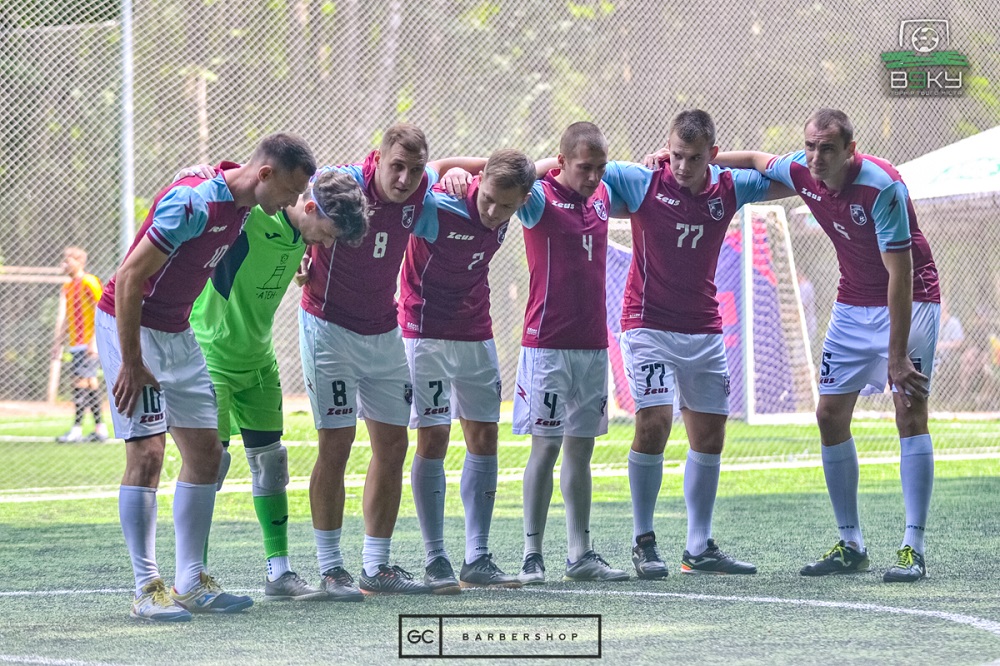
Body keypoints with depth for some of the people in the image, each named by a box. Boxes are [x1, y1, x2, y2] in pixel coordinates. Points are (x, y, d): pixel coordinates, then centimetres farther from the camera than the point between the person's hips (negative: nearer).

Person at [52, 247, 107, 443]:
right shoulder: (67, 287, 16)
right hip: (76, 344, 8)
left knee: (80, 382, -12)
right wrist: (58, 342, 11)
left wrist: (95, 341, -18)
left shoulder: (90, 283, -9)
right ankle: (100, 428, 11)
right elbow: (62, 317, 17)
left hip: (88, 344, -8)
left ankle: (77, 429, -14)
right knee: (90, 384, 8)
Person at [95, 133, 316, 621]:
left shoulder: (241, 204, 0)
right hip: (129, 326, -9)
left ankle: (190, 582, 12)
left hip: (176, 333, 9)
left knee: (205, 451, 7)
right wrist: (132, 363, -23)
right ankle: (147, 589, -12)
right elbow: (128, 279, -25)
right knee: (147, 452, -14)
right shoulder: (193, 202, -26)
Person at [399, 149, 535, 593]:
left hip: (476, 335, 6)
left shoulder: (509, 214, -6)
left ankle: (477, 559, 9)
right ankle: (435, 560, -4)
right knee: (433, 439, -8)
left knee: (484, 437, 5)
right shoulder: (436, 207, -24)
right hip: (426, 334, -6)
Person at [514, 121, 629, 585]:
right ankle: (532, 555, -1)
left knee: (581, 448, 9)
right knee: (546, 447, -5)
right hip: (548, 343, -6)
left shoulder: (602, 197, 11)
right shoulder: (540, 198, -8)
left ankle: (581, 555, 12)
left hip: (593, 343, 6)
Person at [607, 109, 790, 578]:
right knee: (653, 423, -17)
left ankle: (700, 548, 16)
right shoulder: (643, 183, -11)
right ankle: (643, 542, -4)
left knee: (710, 435, 7)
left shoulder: (730, 188, -1)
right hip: (649, 324, -5)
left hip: (705, 329, 5)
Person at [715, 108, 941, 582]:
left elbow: (900, 274, -29)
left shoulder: (882, 187, -29)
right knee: (830, 414, 2)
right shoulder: (801, 173, -10)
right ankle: (850, 545, 10)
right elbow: (757, 160, 15)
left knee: (910, 413, -16)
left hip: (909, 299, -7)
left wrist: (897, 356, -30)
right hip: (853, 306, 7)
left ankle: (913, 550, -17)